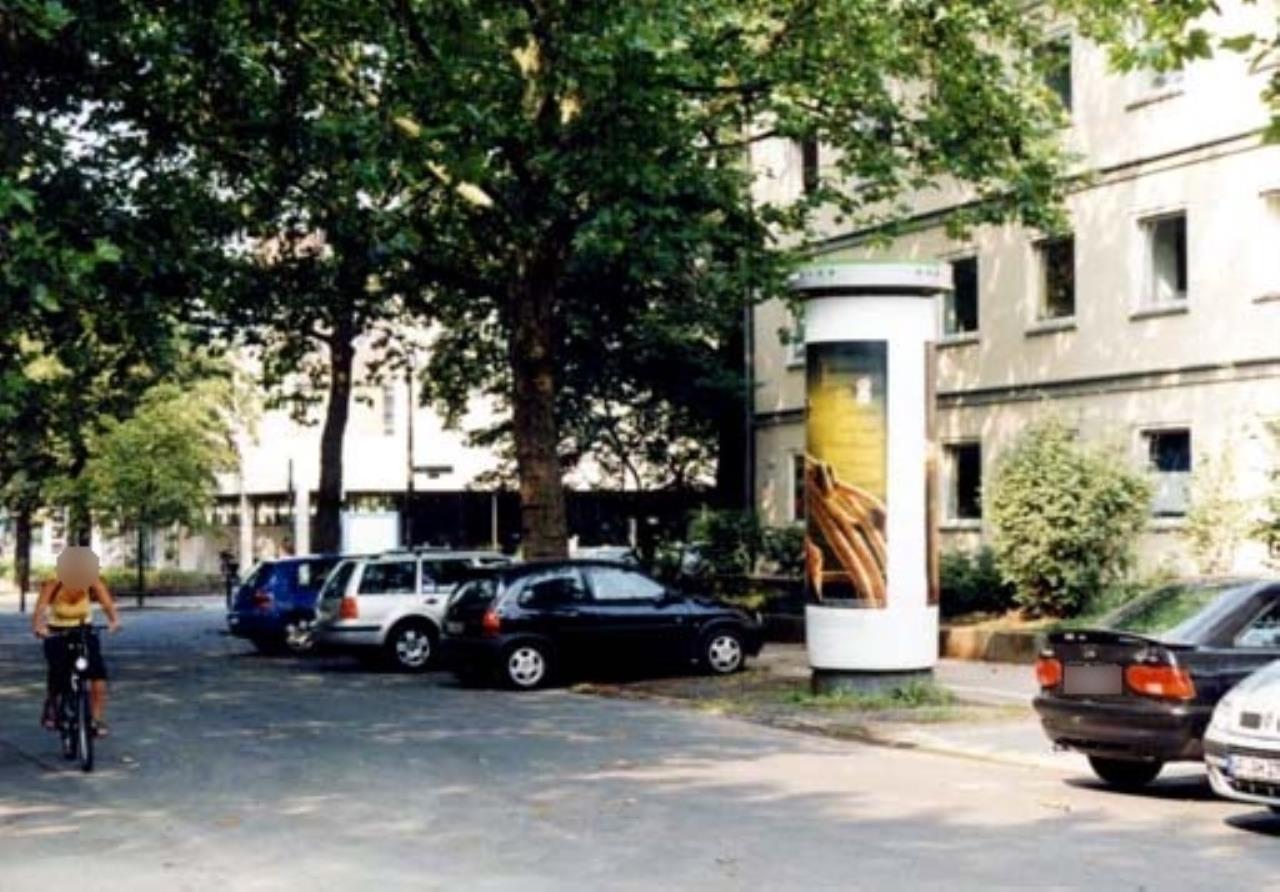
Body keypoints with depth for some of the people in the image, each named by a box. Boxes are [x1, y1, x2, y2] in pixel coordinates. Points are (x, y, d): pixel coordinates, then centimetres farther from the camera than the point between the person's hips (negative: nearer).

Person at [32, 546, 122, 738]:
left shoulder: (94, 585, -17)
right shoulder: (52, 586, -21)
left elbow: (108, 604, -29)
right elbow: (39, 611, -34)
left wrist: (114, 620, -50)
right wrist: (38, 626, -55)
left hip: (85, 634, 1)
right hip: (57, 636, -1)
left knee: (99, 673, -18)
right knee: (57, 672, -21)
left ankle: (98, 721, -9)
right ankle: (49, 709, 9)